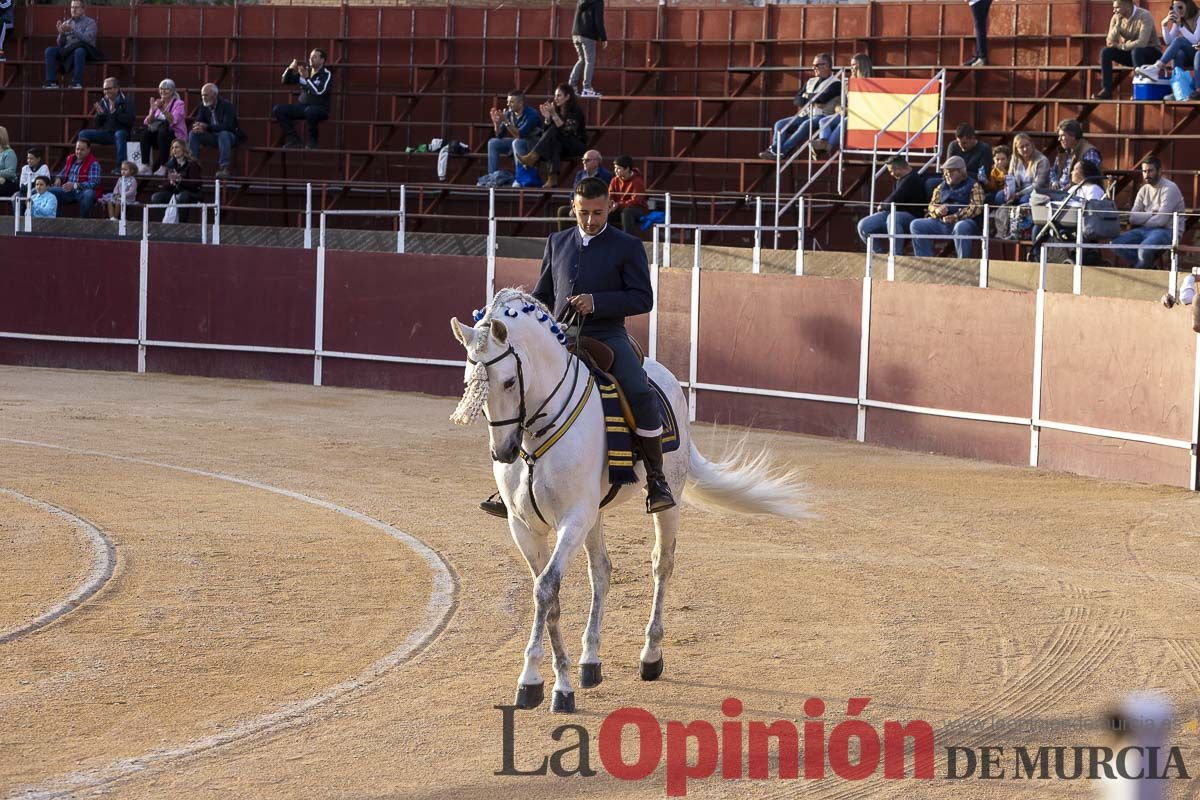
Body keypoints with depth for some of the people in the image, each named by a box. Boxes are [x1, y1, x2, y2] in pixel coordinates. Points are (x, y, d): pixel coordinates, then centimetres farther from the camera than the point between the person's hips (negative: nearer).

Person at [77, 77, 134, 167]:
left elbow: (130, 121, -14)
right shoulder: (103, 102, 14)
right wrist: (99, 115, -5)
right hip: (105, 133, 5)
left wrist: (115, 112, -20)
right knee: (83, 134, -13)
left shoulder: (126, 102, 2)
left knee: (119, 134, -39)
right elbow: (95, 126, 15)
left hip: (121, 132, -5)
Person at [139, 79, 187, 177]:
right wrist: (153, 111, -13)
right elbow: (147, 122, 4)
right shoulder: (157, 103, 14)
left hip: (176, 136, -4)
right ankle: (145, 166, -32)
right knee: (146, 133, -26)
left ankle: (163, 167, -36)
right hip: (157, 136, 4)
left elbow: (173, 121, -20)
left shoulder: (178, 104, -1)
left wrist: (162, 110, -30)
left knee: (162, 133, -36)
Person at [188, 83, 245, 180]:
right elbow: (197, 122, 3)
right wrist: (198, 127, -24)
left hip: (230, 136, -6)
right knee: (193, 134, -13)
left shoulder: (226, 105, -18)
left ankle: (224, 167, -41)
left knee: (223, 134, -39)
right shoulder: (203, 106, 1)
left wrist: (206, 127, -33)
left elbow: (227, 126, -28)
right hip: (213, 137, 6)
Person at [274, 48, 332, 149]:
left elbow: (319, 91, -24)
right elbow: (286, 81, 13)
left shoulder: (326, 75, -8)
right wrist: (290, 69, -6)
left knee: (309, 111, -42)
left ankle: (313, 140, -17)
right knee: (278, 110, -11)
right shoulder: (305, 70, 8)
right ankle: (293, 140, -4)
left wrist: (307, 78, -25)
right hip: (302, 105, 6)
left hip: (320, 108, -6)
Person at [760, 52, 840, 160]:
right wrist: (812, 102, -6)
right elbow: (797, 100, 14)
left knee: (806, 125, -37)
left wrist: (807, 96, 1)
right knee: (780, 124, -12)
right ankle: (775, 149, -30)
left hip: (822, 116, -8)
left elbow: (823, 97, -17)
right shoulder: (811, 82, 22)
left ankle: (781, 151, -44)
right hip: (805, 115, 8)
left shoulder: (835, 83, -1)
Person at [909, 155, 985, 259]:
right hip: (942, 222, 6)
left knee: (961, 227, -42)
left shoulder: (973, 186, 3)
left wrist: (955, 217, -21)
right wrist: (937, 211, -10)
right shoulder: (941, 187, 21)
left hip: (964, 221, -6)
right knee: (916, 225, -12)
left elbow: (976, 207, -10)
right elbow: (932, 204, 17)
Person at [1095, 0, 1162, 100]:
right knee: (1105, 52, -15)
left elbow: (1142, 43, -33)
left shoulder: (1144, 16, -23)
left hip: (1151, 52, -6)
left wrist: (1121, 46, -23)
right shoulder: (1116, 18, -5)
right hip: (1130, 53, 6)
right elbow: (1110, 43, -12)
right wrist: (1118, 24, -23)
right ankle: (1106, 90, -15)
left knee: (1136, 51, -38)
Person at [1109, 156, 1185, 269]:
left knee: (1144, 249, -36)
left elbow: (1161, 220, -18)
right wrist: (1151, 213, -13)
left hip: (1168, 230, -7)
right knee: (1116, 243, -13)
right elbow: (1132, 217, 2)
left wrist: (1141, 219, -4)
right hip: (1146, 230, 7)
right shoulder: (1144, 190, 10)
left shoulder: (1169, 189, -11)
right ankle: (1148, 267, -7)